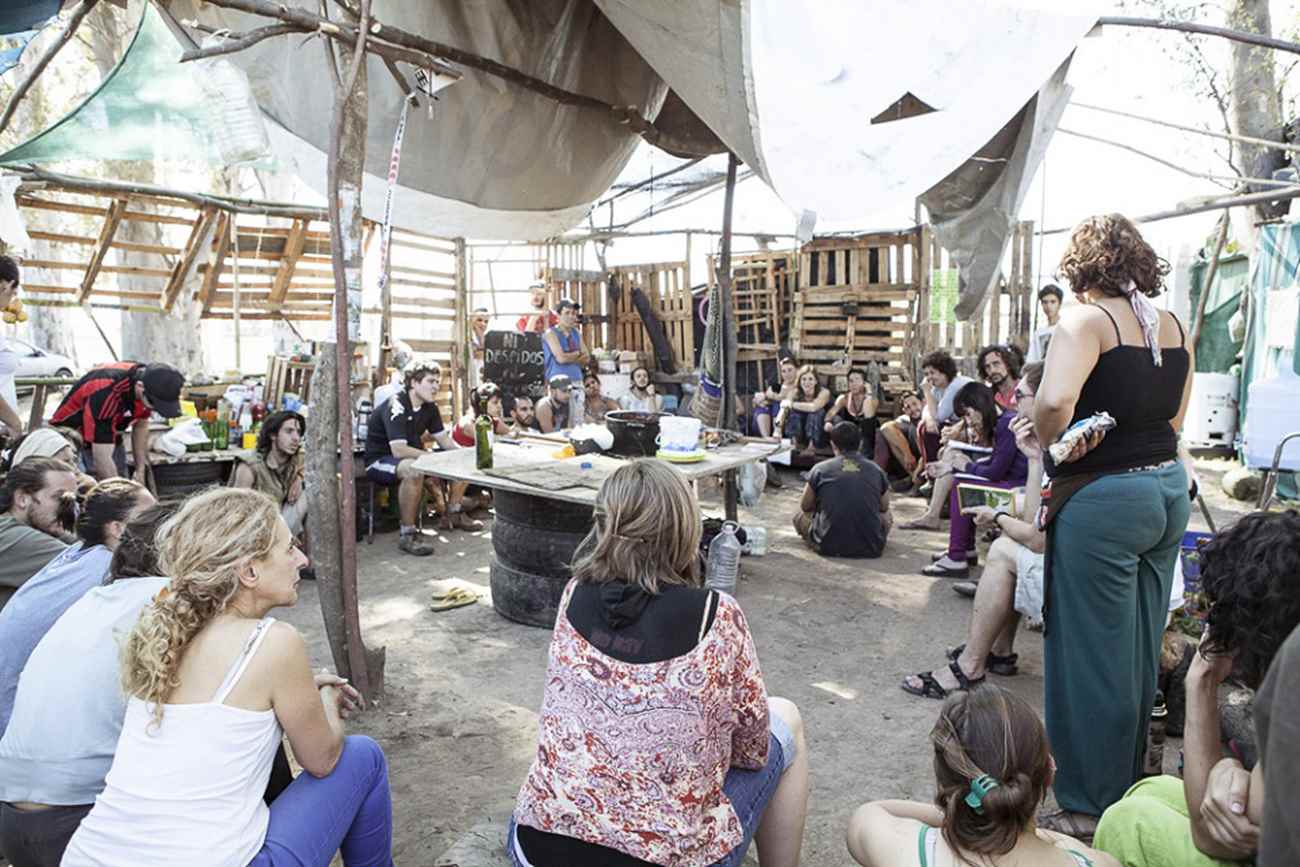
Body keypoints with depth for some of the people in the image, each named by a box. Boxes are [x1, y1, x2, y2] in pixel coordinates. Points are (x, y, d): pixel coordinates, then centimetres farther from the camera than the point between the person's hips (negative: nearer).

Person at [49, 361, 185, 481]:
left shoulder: (150, 381, -17)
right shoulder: (105, 392, -37)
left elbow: (141, 424, 2)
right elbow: (101, 456, -33)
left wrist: (140, 470, -2)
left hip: (108, 439, 6)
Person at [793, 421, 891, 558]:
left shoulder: (820, 469, -1)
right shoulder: (877, 471, 2)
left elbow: (805, 507, 13)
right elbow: (884, 508, 19)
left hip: (829, 547, -3)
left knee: (800, 516, 23)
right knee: (887, 516, 31)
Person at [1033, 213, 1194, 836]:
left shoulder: (1087, 321, -14)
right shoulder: (1173, 328, 9)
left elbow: (1054, 400, -32)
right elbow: (1172, 422, 14)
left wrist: (1050, 450, -15)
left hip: (1102, 500, -8)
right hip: (1169, 490, 8)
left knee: (1091, 652, 6)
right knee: (1140, 646, 21)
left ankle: (1091, 805, 21)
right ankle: (1130, 778, 40)